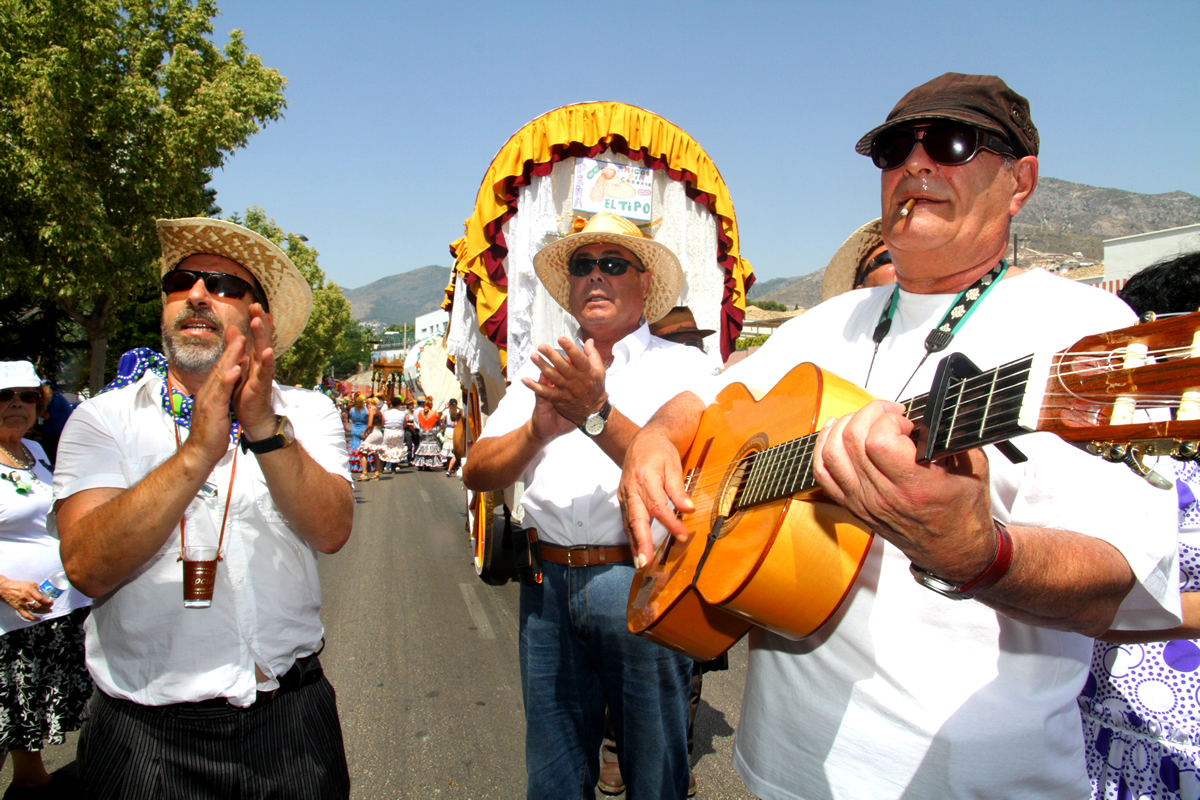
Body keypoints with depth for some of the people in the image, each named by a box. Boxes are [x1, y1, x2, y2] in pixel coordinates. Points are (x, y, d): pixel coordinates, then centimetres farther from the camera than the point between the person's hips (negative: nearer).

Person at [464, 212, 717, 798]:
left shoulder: (683, 366, 0)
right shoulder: (540, 371, 11)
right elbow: (477, 473, 3)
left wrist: (598, 413, -24)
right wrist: (538, 429, -16)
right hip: (547, 581, 4)